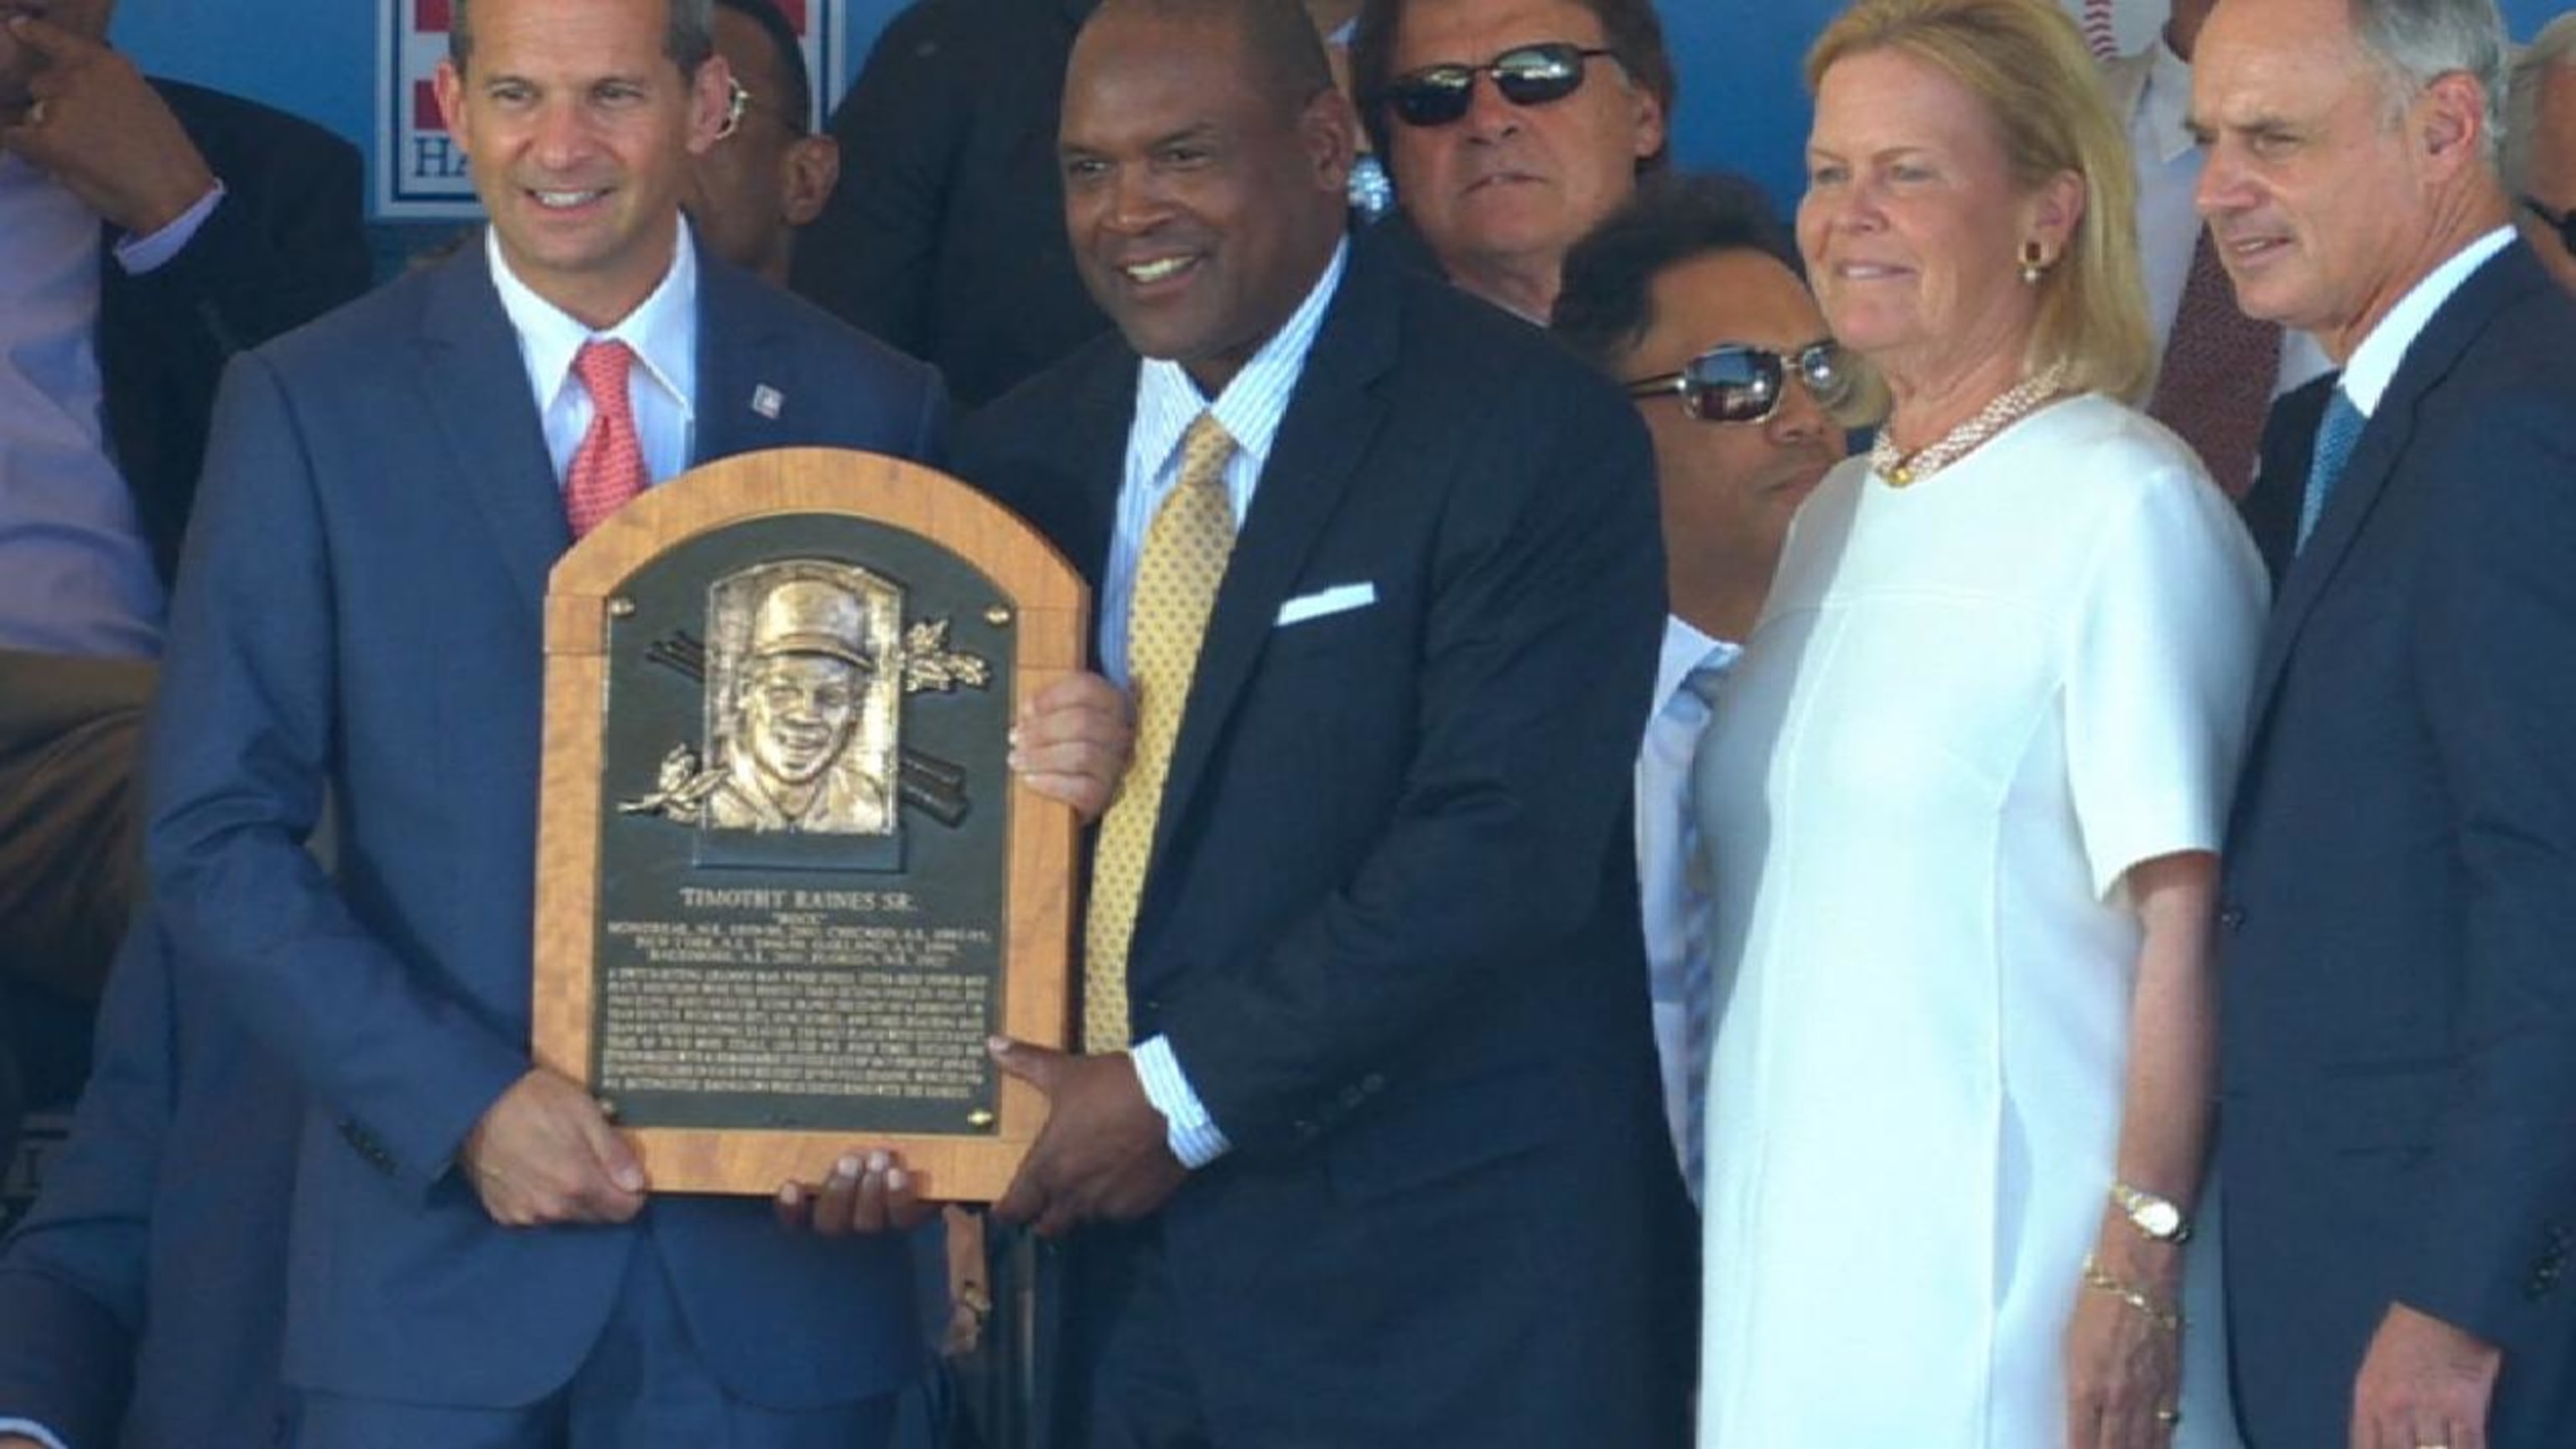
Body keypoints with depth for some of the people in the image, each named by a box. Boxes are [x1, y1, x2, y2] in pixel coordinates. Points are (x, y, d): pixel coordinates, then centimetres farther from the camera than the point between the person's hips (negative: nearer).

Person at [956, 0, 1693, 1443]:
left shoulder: (1530, 432, -9)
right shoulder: (1031, 453, 10)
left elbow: (1500, 844, -17)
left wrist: (1185, 1094, -16)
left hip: (1436, 1277, -5)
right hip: (1114, 1274, 5)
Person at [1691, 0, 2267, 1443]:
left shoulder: (2124, 503, -8)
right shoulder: (1836, 515, 15)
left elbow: (2185, 921, -14)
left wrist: (2140, 1264, -20)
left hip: (2006, 1276, -7)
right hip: (1793, 1266, 7)